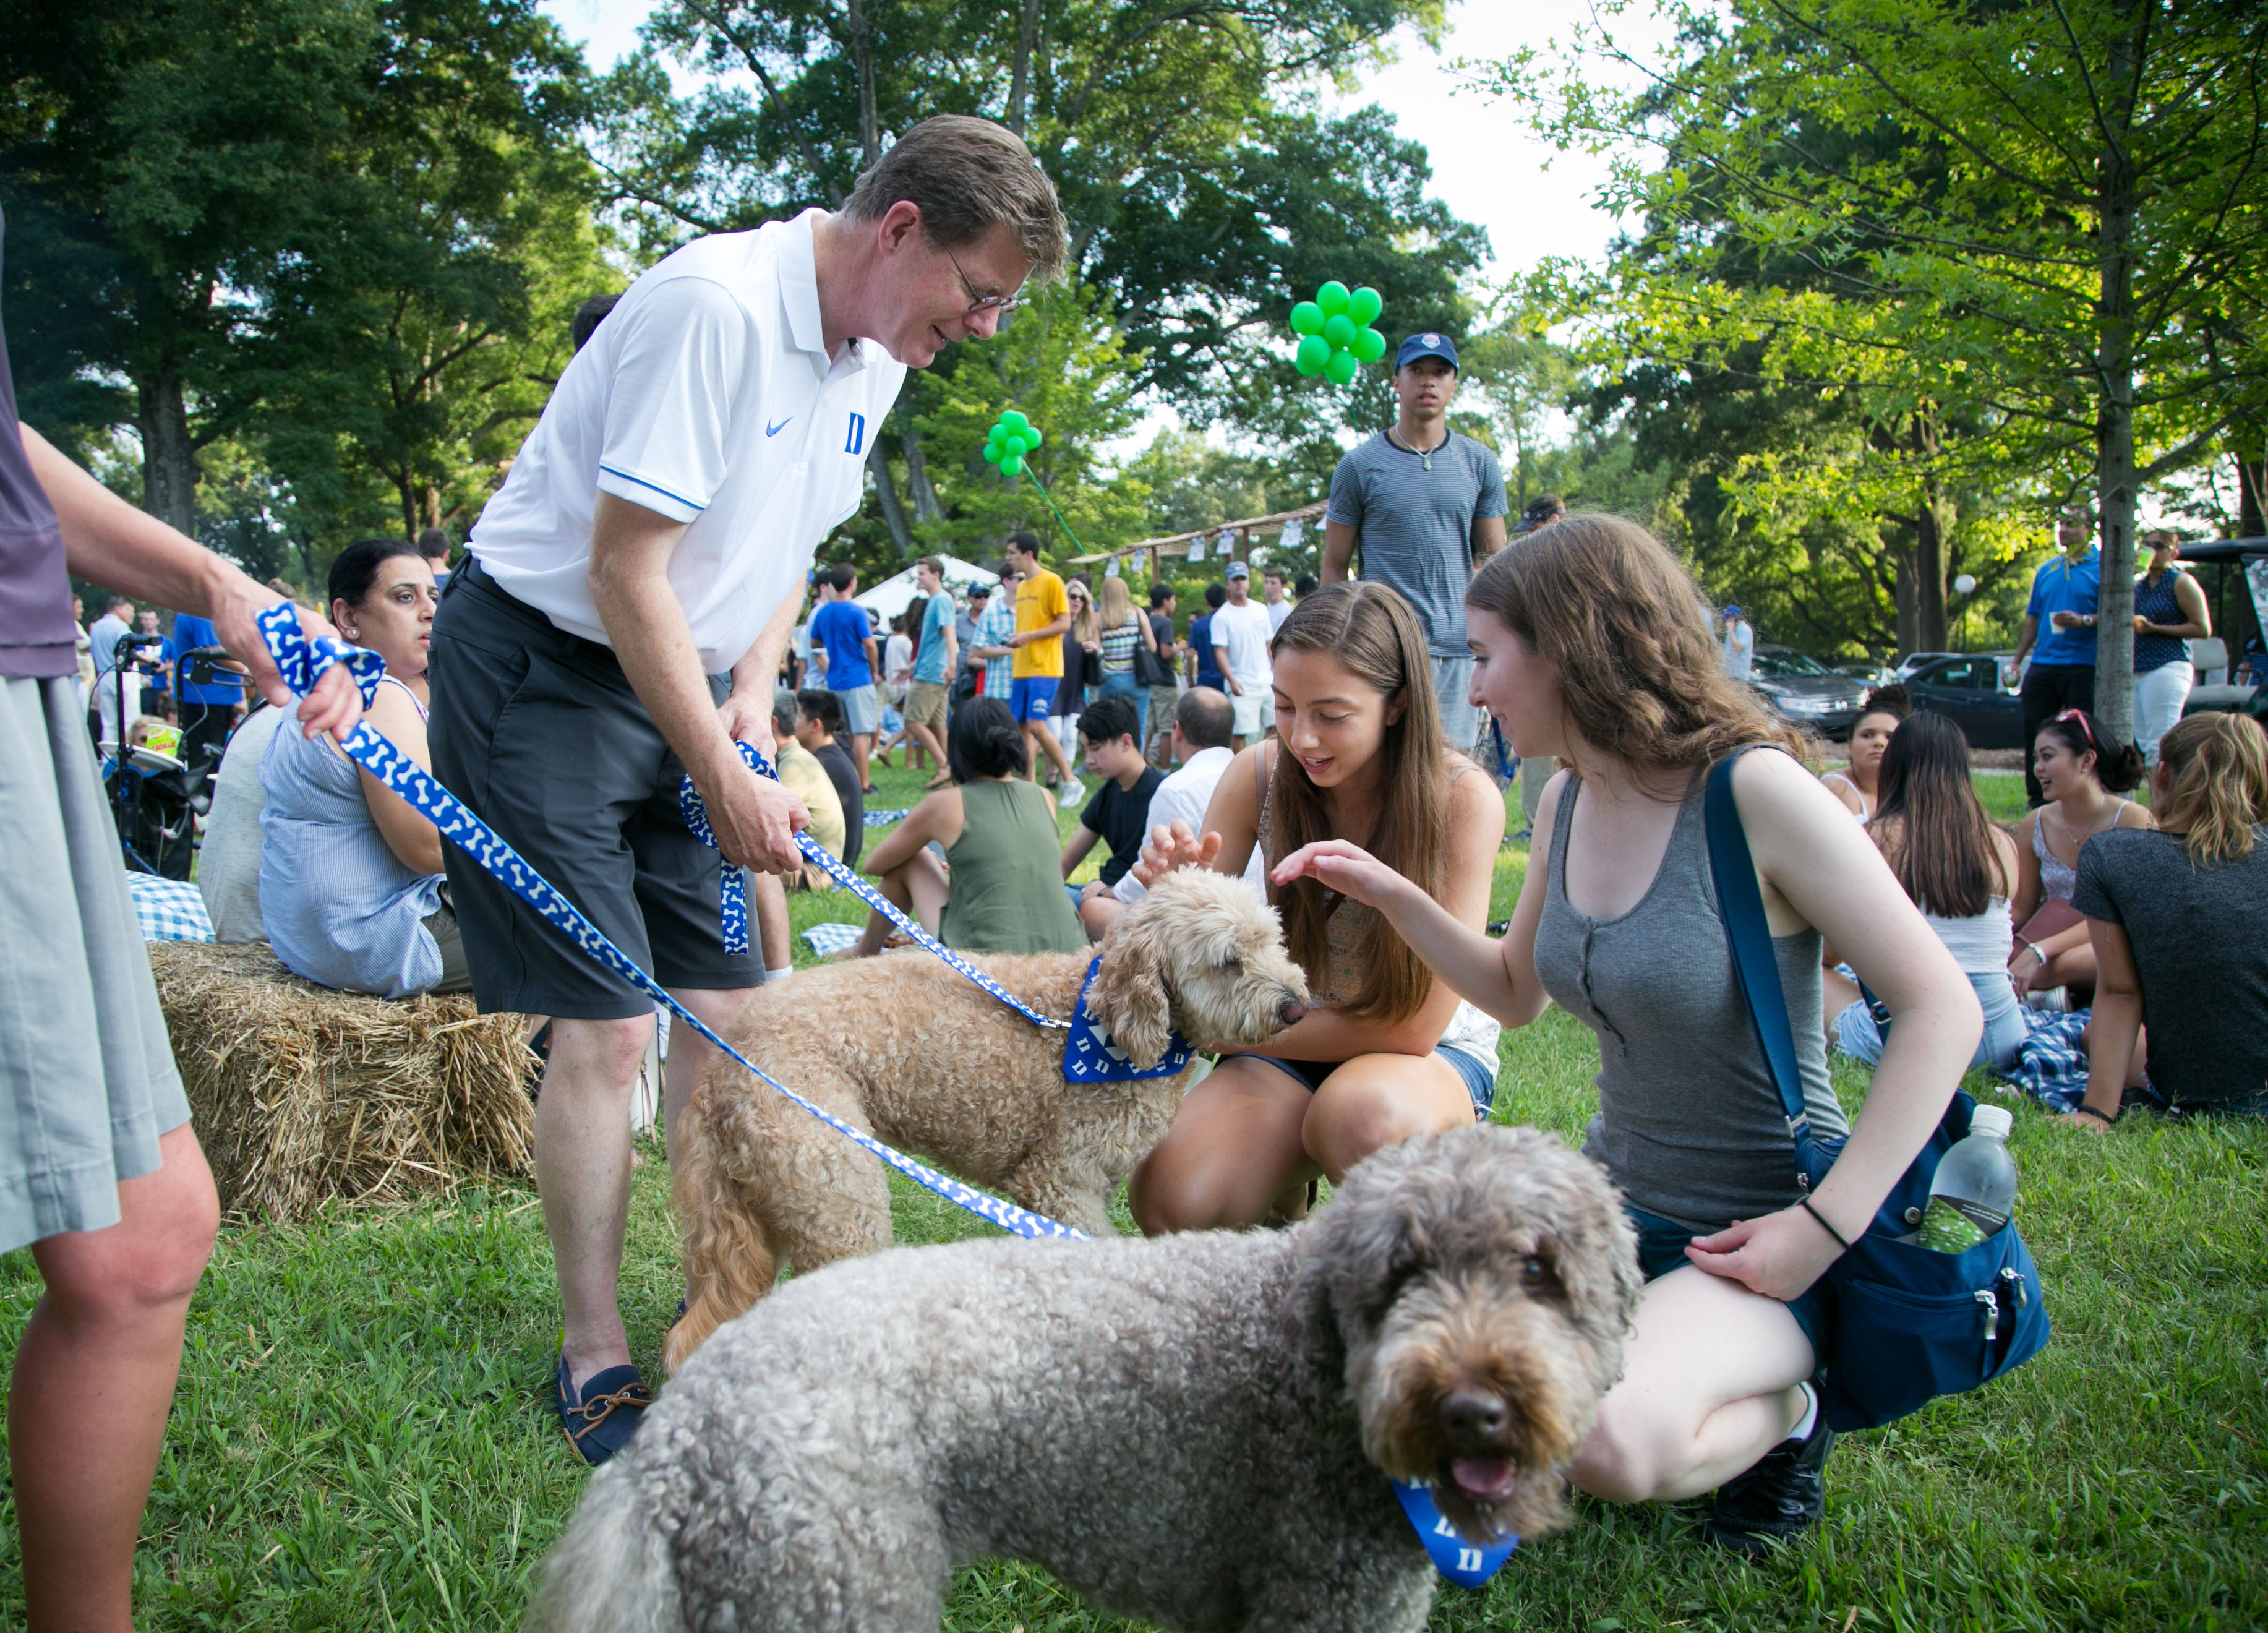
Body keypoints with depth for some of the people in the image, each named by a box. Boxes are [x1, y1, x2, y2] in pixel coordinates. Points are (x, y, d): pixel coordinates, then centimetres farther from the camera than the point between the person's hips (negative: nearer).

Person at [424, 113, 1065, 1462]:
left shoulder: (876, 358, 5)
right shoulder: (713, 305, -23)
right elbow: (625, 570, -24)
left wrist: (753, 690, 0)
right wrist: (724, 778, -20)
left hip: (680, 680, 8)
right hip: (542, 667, -8)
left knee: (728, 1008, 5)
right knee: (607, 1029, -9)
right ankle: (596, 1360, 6)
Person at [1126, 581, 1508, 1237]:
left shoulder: (1461, 797, -20)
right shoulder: (1259, 775, -10)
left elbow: (1416, 1026, -19)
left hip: (1431, 1054, -3)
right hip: (1291, 1046, 3)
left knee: (1363, 1113, -38)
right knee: (1168, 1200, -25)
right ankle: (1285, 1189, 9)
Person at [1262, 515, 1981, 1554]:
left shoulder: (1754, 791, -20)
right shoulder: (1568, 804, 3)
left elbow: (1941, 1011, -18)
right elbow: (1516, 993, 18)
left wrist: (1823, 1229, -22)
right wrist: (1393, 896, 3)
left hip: (1757, 1238, -7)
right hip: (1616, 1203, 7)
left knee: (1607, 1444, -31)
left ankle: (1777, 1411, 3)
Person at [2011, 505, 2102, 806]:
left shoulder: (2102, 566, -1)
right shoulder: (2046, 569, 17)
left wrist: (2084, 621, -23)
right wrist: (2017, 660, 15)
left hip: (2083, 665, -5)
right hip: (2042, 665, 6)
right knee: (2034, 731, 3)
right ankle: (2038, 802, 11)